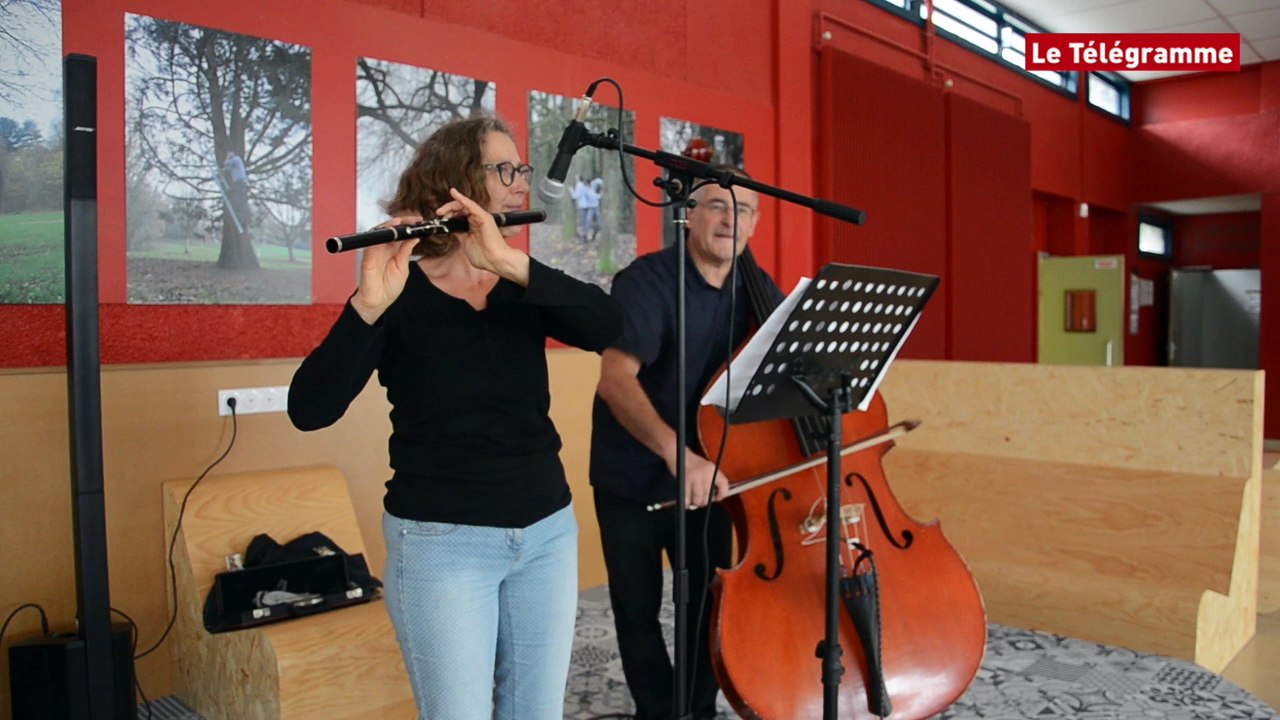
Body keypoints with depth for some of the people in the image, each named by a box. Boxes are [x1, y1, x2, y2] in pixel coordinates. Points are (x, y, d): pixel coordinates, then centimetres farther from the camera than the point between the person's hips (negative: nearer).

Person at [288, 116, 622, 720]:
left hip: (547, 532, 5)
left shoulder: (527, 288, 5)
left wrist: (512, 263, -28)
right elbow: (309, 411, -19)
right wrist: (369, 304, -33)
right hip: (441, 542, -4)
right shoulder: (401, 294, -7)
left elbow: (607, 327, -15)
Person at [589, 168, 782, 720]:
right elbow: (615, 380, -32)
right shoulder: (648, 280, -19)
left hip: (708, 472, 4)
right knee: (639, 610, 7)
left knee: (713, 601, 9)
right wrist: (675, 450, -46)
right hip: (630, 478, -4)